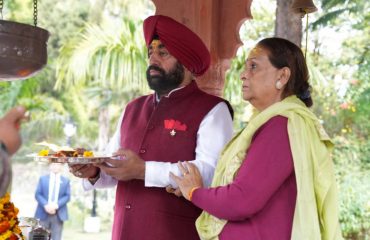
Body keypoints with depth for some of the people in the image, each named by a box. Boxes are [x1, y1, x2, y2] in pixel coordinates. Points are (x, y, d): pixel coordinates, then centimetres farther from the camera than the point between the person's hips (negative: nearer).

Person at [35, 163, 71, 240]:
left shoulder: (66, 181, 10)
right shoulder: (43, 178, 11)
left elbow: (67, 196, 2)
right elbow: (37, 194, 2)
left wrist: (56, 205, -15)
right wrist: (45, 205, -15)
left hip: (58, 215, 0)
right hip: (43, 213, 0)